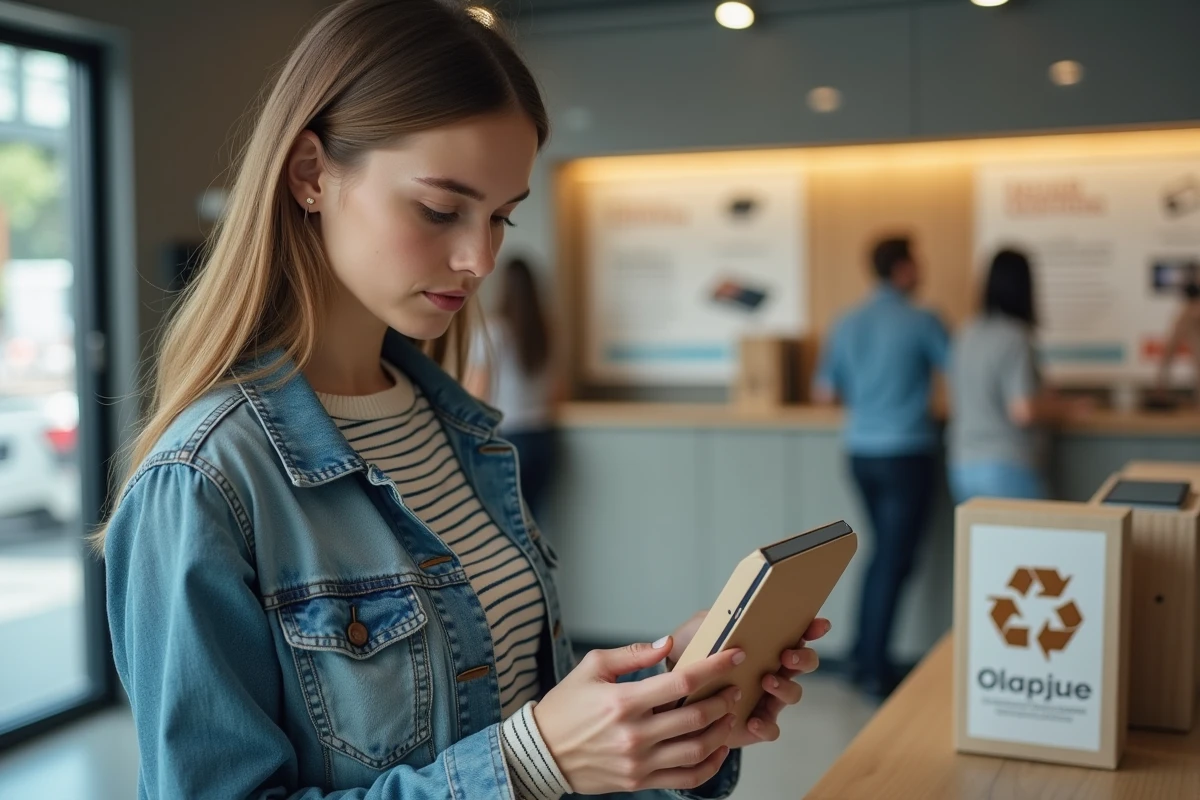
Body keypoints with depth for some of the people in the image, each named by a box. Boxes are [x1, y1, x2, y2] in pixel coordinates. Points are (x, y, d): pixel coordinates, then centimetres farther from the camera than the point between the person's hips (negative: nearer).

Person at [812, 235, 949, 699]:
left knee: (883, 553, 20)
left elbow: (823, 394, 6)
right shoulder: (921, 323, -9)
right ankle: (874, 671, 5)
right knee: (895, 561, 2)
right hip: (906, 453, -5)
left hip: (861, 452, 6)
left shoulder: (847, 325, 5)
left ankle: (865, 658, 23)